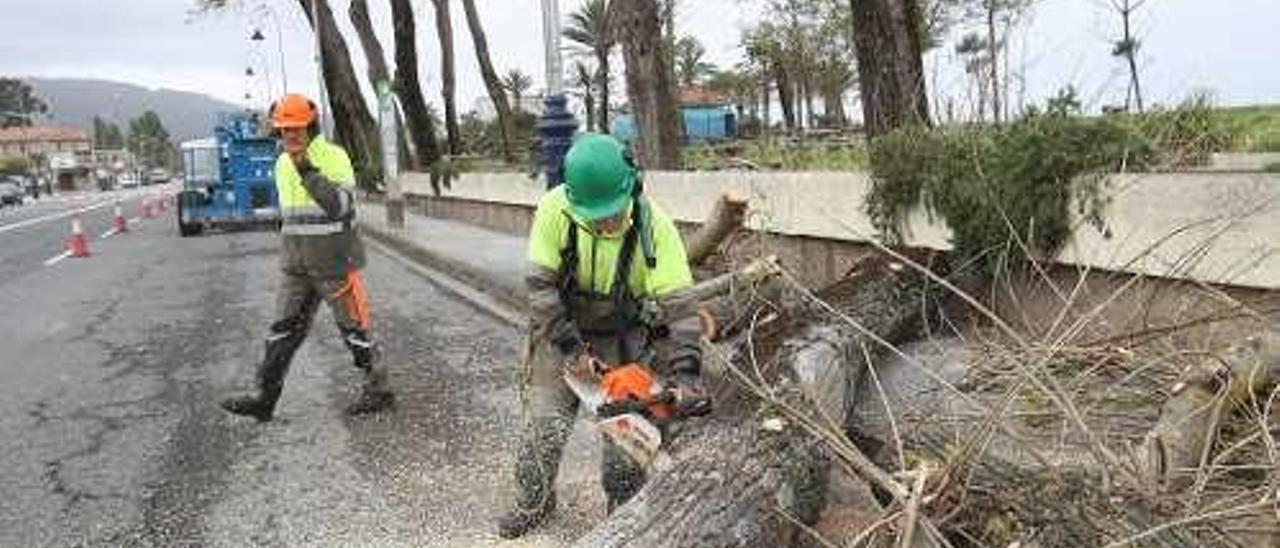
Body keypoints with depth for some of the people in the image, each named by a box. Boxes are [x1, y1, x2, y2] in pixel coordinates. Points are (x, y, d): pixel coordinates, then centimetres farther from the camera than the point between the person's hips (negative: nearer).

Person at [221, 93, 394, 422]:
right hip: (297, 264, 6)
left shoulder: (334, 157, -14)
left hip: (335, 262, -6)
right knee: (284, 329, 5)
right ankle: (264, 398, 10)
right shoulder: (282, 164, 9)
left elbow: (339, 206, -25)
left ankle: (379, 391, 15)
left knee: (353, 328, 1)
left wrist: (308, 171, -27)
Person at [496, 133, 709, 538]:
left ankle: (625, 507, 21)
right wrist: (570, 349, -26)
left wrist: (685, 371, -38)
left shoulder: (654, 226, -26)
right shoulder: (555, 209, -25)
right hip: (561, 328, 0)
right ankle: (533, 501, 25)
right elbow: (540, 285, -21)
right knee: (544, 420, 2)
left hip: (624, 337, 0)